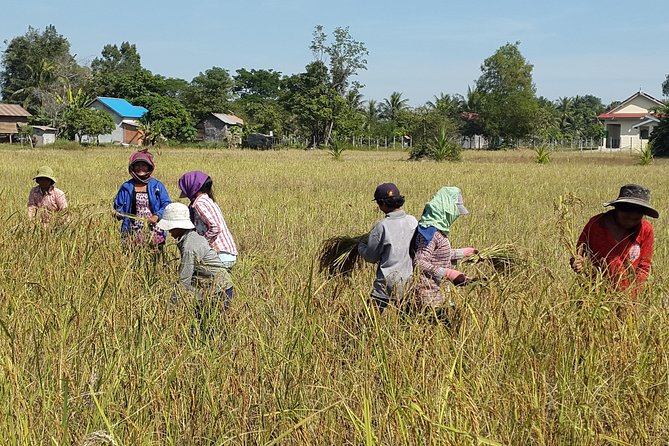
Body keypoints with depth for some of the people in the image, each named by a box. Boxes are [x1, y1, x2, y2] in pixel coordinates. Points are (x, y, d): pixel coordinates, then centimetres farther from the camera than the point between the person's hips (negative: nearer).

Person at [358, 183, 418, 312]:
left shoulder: (382, 226, -16)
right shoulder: (413, 221, -2)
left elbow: (371, 256, -6)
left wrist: (361, 246, 13)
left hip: (388, 283, -5)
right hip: (410, 281, 5)